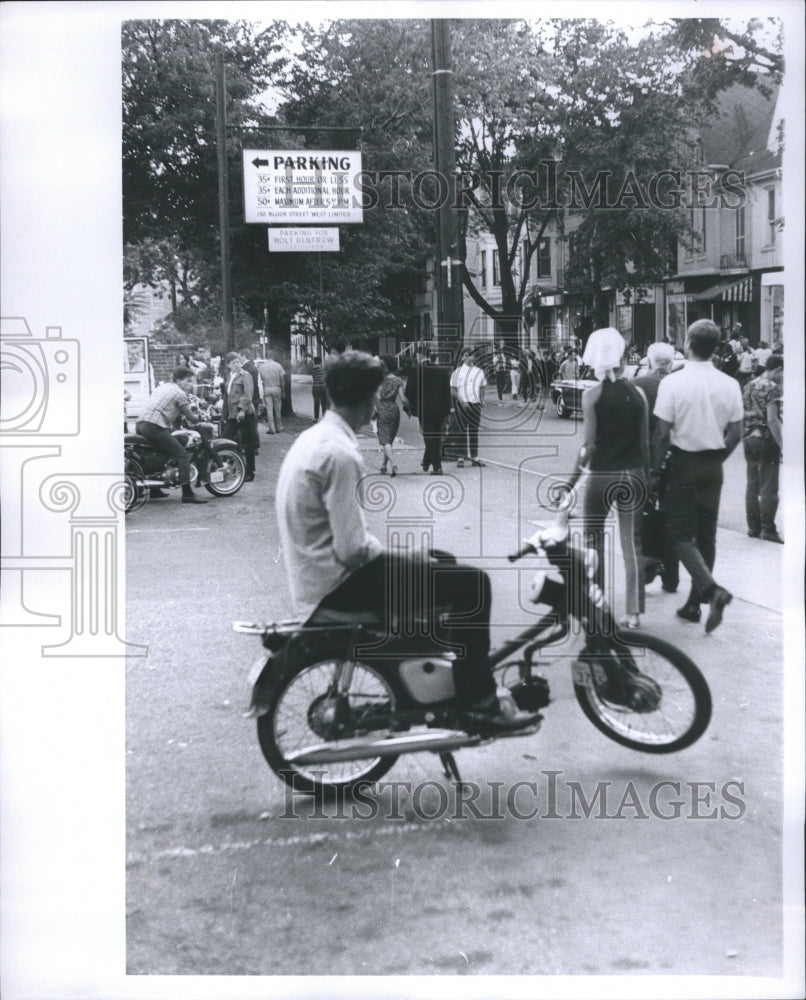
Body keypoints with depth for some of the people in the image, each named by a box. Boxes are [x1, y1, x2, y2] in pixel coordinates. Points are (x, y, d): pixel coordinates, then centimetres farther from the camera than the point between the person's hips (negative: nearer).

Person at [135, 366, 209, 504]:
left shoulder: (162, 387, 24)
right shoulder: (180, 393, -2)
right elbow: (190, 417, -2)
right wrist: (197, 420, 20)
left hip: (140, 425, 9)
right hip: (155, 427, -9)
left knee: (160, 451, 29)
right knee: (183, 456, -8)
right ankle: (187, 494, -16)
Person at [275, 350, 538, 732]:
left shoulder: (314, 438, 9)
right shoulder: (340, 454, -22)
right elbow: (352, 550, -23)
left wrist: (397, 555, 10)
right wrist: (401, 556, -5)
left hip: (315, 574, 10)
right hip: (337, 583, -10)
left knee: (440, 564, 25)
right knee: (472, 584, -10)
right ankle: (478, 703, -2)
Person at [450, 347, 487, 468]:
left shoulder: (479, 372, 9)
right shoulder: (457, 372, -3)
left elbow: (482, 388, 18)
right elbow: (453, 391, -4)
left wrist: (482, 399, 2)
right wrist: (462, 401, -15)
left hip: (475, 404, 4)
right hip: (462, 404, -3)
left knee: (474, 431, 7)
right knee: (463, 431, -1)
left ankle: (474, 457, 11)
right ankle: (461, 458, 3)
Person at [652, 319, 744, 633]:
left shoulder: (673, 382, -14)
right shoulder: (730, 384, -1)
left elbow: (662, 433, -14)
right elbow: (735, 434, 2)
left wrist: (655, 471, -5)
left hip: (684, 463, -4)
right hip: (713, 466, 4)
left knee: (683, 535, 1)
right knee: (706, 535, 12)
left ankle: (711, 588, -20)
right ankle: (694, 603, 18)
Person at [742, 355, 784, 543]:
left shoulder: (749, 386, 11)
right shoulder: (772, 388, -13)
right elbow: (772, 420, -18)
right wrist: (782, 445, -16)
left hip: (749, 438, 8)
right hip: (766, 439, -8)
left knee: (752, 485, 12)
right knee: (769, 488, -2)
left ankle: (753, 526, 16)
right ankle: (768, 529, 0)